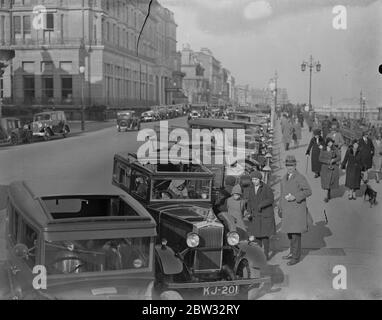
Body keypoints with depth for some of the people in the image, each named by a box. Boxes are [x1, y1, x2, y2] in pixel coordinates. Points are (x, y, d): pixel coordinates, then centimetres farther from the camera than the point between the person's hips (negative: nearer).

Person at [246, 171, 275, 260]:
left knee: (264, 235, -5)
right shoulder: (252, 189, 8)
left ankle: (266, 254, 5)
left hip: (265, 215, -5)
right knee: (257, 235, 6)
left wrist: (261, 205, -25)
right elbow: (250, 201, 13)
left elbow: (271, 199, -14)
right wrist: (249, 212, -1)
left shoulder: (266, 188, -9)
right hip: (255, 216, 5)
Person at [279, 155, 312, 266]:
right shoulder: (285, 178, 11)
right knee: (289, 232, 15)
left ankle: (296, 257, 3)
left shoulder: (300, 178, -12)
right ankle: (293, 253, 30)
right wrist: (280, 208, 18)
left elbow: (308, 191, -17)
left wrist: (295, 197, -24)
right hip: (287, 210, 8)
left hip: (298, 209, -8)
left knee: (295, 233, -5)